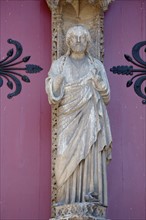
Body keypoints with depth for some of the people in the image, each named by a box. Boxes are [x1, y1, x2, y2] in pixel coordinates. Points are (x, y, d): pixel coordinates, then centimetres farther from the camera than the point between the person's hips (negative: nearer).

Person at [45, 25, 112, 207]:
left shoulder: (96, 65, 11)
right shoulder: (59, 65, 9)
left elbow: (106, 96, 7)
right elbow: (53, 95, 1)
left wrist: (98, 81, -11)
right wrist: (58, 79, -18)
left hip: (90, 118, 1)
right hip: (69, 118, 0)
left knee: (92, 156, -11)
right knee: (68, 157, -10)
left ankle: (91, 196, -13)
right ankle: (68, 198, -10)